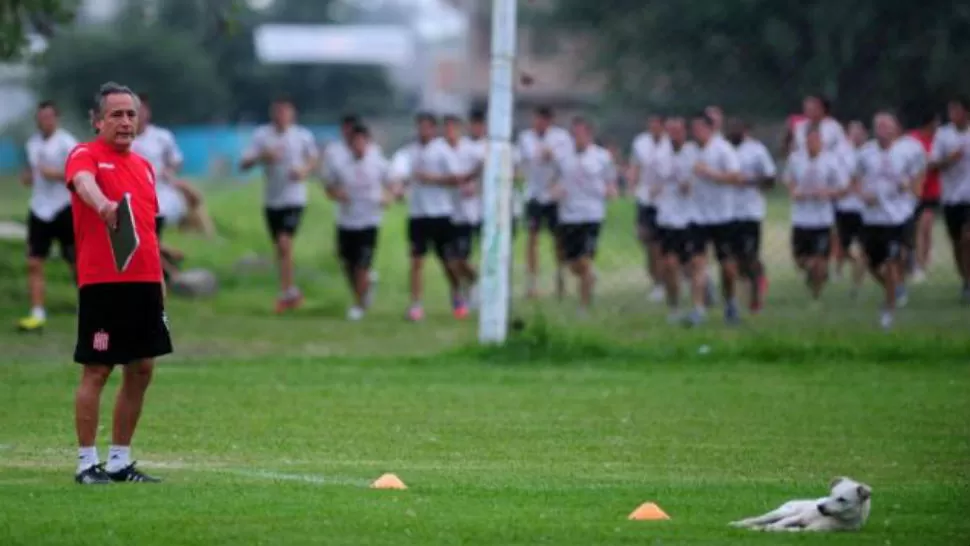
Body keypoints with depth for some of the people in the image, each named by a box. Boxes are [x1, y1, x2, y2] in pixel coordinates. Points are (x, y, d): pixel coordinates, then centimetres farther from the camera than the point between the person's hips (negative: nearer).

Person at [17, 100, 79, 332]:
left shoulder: (66, 143, -10)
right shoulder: (33, 143, 10)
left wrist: (56, 174, -24)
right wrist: (28, 176, 4)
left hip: (64, 209, -6)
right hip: (39, 209, 6)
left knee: (76, 263, 4)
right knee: (34, 263, -3)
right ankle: (37, 314, -3)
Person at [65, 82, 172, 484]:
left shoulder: (143, 166, 17)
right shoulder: (85, 156, -6)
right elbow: (84, 182, -30)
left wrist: (159, 278, 20)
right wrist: (103, 204, -52)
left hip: (144, 284, 7)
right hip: (102, 283, -7)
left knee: (141, 370, 8)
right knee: (96, 372, -4)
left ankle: (120, 461, 17)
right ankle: (87, 463, 1)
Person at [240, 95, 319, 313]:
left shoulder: (303, 135, -3)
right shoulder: (262, 135, -2)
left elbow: (314, 158, 13)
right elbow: (244, 164, -6)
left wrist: (304, 171, -7)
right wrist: (262, 156, -23)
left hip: (294, 199, -3)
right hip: (271, 199, 3)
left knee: (285, 242, -18)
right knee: (280, 247, 10)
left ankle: (286, 293, -13)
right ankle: (292, 291, 26)